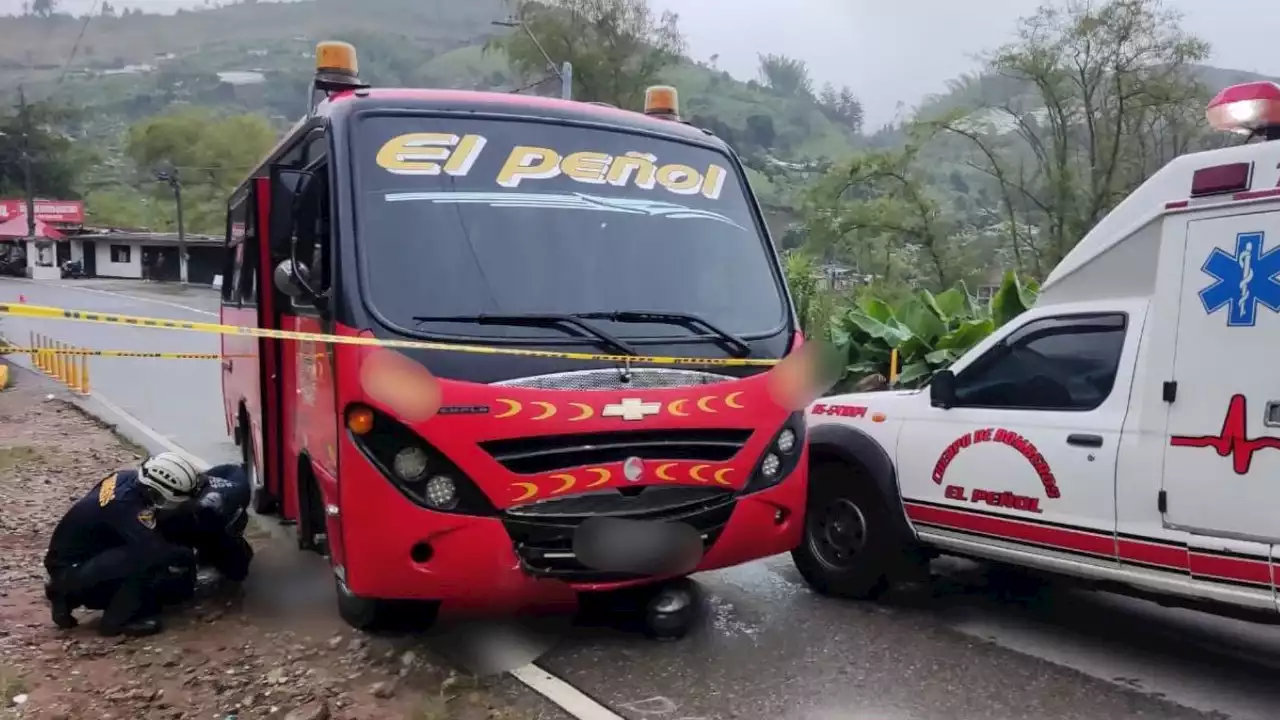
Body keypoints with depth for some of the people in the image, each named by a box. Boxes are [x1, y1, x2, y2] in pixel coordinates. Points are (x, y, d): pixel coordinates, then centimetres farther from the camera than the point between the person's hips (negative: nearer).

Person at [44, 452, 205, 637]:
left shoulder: (129, 478, -6)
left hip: (85, 556, 9)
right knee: (146, 557, -28)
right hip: (71, 569, -9)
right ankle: (117, 620, -10)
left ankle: (68, 596, 18)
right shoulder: (127, 506, -31)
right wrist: (190, 556, -16)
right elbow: (159, 551, -35)